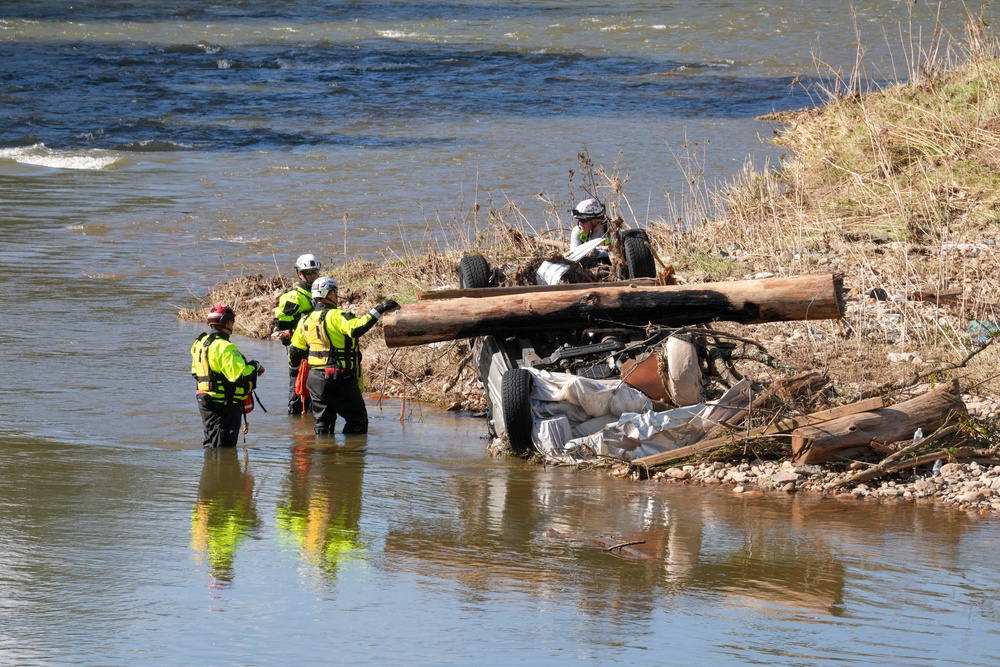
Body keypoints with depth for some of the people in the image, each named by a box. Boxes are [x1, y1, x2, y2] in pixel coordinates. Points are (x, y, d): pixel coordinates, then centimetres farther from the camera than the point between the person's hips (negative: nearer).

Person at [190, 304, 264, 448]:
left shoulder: (201, 343, 9)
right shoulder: (224, 347, -21)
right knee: (223, 447, -4)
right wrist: (254, 367, -9)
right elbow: (238, 374, -28)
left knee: (211, 444, 20)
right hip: (224, 404, -9)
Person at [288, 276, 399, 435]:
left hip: (315, 379, 7)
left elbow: (294, 354, 15)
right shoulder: (335, 316, -14)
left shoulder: (305, 322, 10)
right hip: (340, 380, -7)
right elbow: (356, 329, -33)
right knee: (358, 420, 4)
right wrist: (378, 311, -28)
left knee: (323, 423, 15)